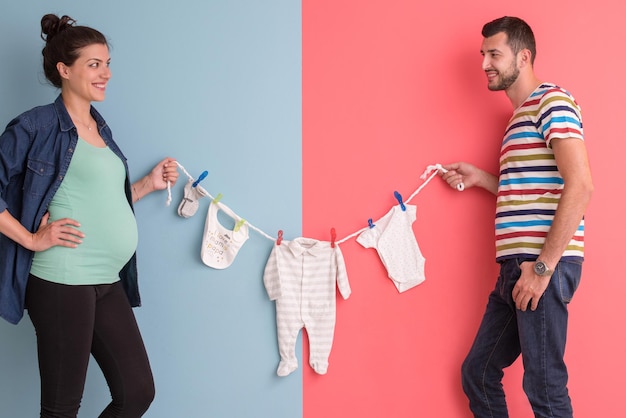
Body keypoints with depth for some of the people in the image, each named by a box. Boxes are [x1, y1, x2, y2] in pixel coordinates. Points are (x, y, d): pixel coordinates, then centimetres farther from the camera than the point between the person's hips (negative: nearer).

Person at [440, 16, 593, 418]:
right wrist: (479, 177, 18)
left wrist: (543, 266, -20)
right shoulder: (521, 115, 22)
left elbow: (580, 186, -19)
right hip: (518, 264, 10)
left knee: (544, 385, -3)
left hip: (544, 265, -9)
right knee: (477, 374, 13)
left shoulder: (552, 102, -7)